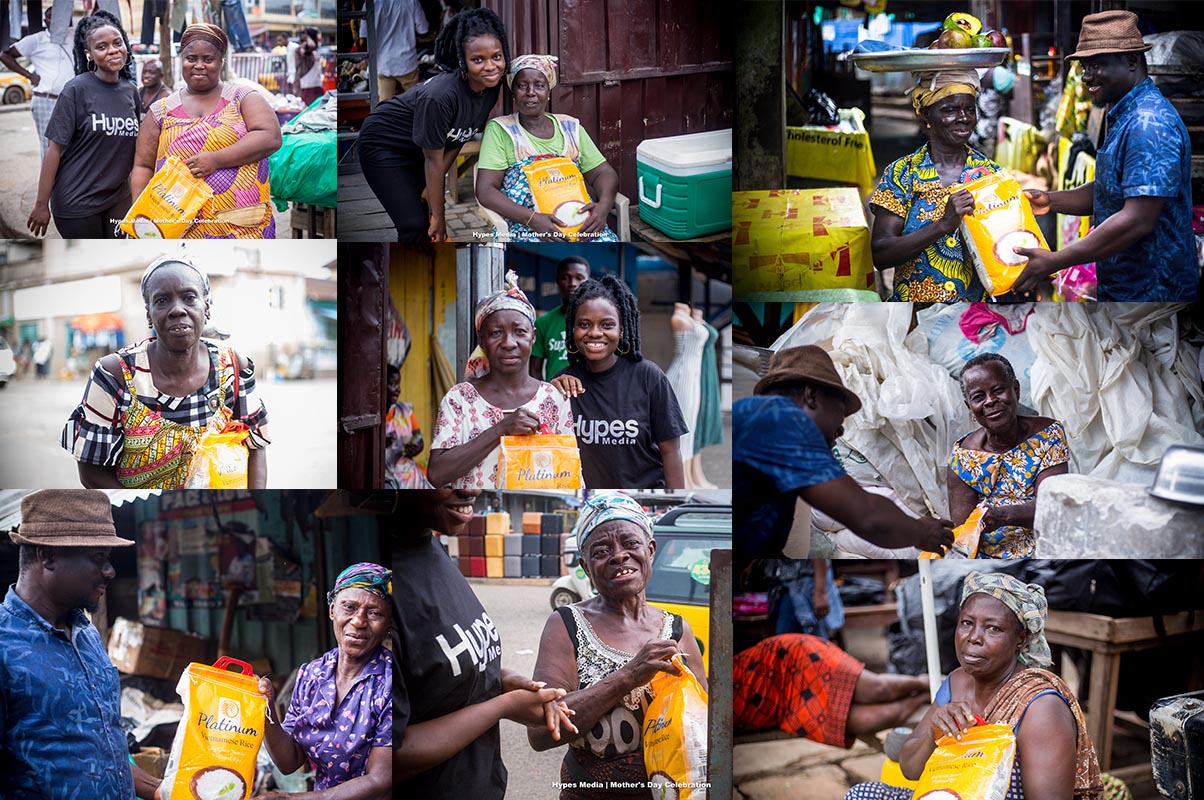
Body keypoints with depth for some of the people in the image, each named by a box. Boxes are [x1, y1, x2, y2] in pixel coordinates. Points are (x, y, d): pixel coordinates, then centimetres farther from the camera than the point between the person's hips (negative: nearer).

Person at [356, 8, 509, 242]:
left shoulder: (492, 87, -16)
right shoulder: (440, 97, -38)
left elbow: (458, 139, -5)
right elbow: (434, 160, -27)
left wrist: (433, 186, -6)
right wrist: (438, 215, -18)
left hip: (417, 149, 7)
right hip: (383, 145, -7)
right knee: (415, 224, -13)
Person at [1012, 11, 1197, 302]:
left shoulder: (1149, 123, -21)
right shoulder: (1124, 117, 14)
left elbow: (1137, 221, -28)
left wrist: (1054, 261, -27)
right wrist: (1050, 201, 5)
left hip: (1153, 292, -10)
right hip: (1118, 289, 10)